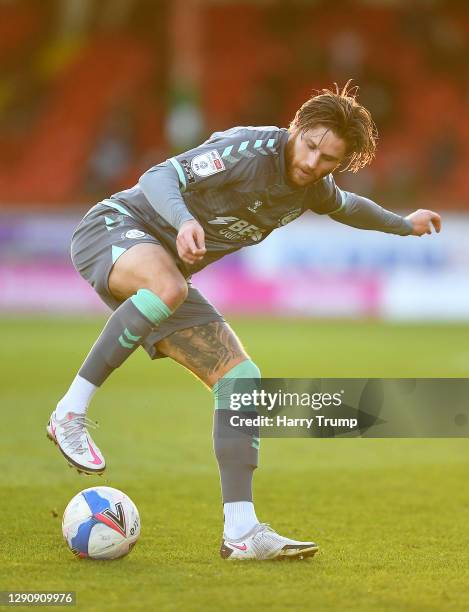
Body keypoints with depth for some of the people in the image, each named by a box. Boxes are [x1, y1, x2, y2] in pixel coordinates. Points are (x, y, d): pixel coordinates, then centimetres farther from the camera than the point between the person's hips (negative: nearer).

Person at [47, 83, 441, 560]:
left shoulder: (312, 187, 6)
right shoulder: (250, 150, -20)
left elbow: (345, 206, 31)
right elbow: (159, 177, -28)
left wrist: (403, 224, 44)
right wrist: (184, 221, -49)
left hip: (164, 277, 8)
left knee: (240, 378, -5)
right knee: (168, 284, -43)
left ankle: (241, 532, -6)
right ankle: (70, 413, -34)